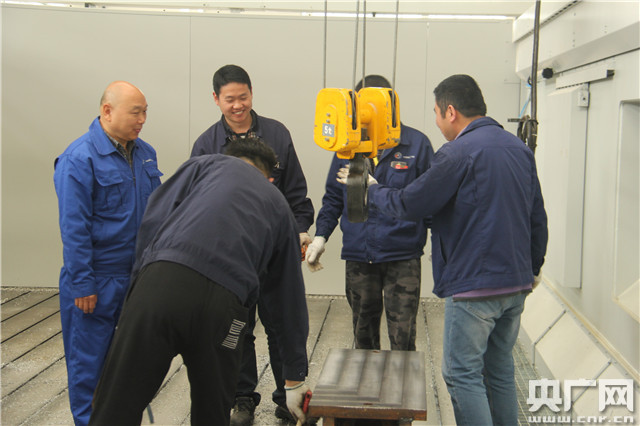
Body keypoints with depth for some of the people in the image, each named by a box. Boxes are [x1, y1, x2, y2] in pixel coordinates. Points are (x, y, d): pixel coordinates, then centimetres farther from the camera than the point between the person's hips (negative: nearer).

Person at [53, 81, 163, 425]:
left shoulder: (145, 153, 7)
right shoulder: (80, 158, -15)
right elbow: (73, 228, -16)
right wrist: (82, 285, -16)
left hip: (139, 276, 7)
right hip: (97, 280, -7)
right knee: (89, 358, 7)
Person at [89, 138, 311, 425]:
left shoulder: (207, 164, 27)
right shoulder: (279, 207, 31)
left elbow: (154, 217, 10)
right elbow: (290, 299, 34)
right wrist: (295, 378, 40)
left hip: (162, 280, -1)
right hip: (222, 302, 2)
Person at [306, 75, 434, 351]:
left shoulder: (416, 144, -2)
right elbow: (333, 197, 14)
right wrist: (321, 235, 3)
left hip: (403, 256, -3)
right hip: (358, 256, 3)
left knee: (402, 339, -2)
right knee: (363, 335, 15)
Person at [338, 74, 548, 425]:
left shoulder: (459, 152, -15)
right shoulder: (520, 148, 10)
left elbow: (410, 205, -11)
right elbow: (538, 218, 15)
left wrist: (371, 189, 7)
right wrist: (533, 267, 26)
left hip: (474, 286, -8)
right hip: (517, 284, 8)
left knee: (463, 375, 1)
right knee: (500, 370, 18)